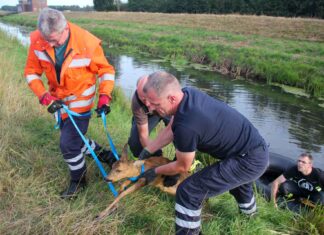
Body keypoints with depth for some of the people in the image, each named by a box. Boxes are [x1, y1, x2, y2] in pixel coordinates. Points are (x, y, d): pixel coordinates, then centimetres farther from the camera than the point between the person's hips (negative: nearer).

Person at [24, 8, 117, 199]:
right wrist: (45, 96, -17)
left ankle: (78, 180, 19)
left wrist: (105, 97, -23)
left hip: (81, 98, -5)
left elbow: (106, 71, -13)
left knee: (68, 143, -7)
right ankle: (104, 155, 41)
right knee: (74, 139, 15)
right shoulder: (37, 40, -17)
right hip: (59, 99, 5)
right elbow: (32, 72, -5)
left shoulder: (88, 43, -26)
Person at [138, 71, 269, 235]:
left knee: (188, 192, -13)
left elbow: (182, 167, -12)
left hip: (250, 161, -9)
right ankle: (248, 209, 71)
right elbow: (172, 130, 9)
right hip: (257, 149, 10)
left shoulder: (186, 126, -33)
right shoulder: (187, 93, -8)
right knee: (235, 174, 41)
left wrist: (154, 172, 3)